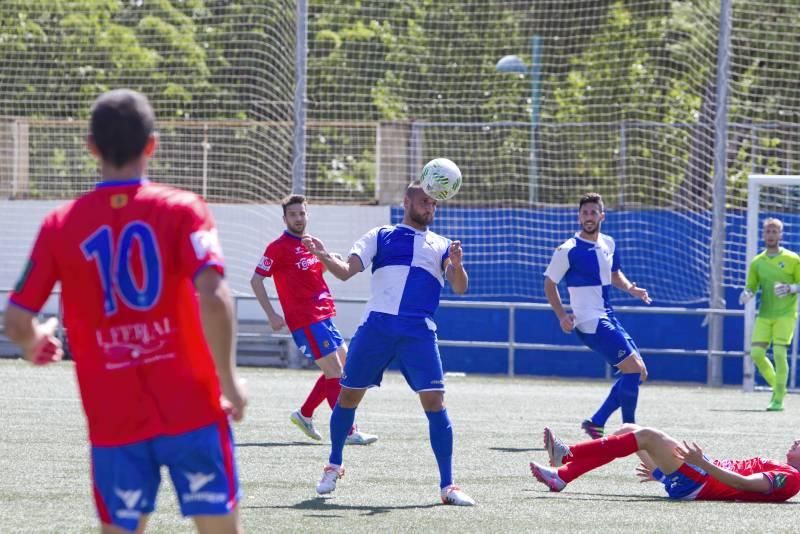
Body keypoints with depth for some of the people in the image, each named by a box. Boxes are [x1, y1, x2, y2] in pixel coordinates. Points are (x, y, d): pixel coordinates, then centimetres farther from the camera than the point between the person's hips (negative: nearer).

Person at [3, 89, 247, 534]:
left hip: (113, 422, 2)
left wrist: (36, 345, 25)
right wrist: (229, 379, -7)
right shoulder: (183, 210, -5)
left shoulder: (61, 225, 1)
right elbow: (214, 297, -18)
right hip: (191, 411, -2)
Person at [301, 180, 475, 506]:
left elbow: (459, 288, 5)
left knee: (434, 402, -10)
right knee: (349, 394, 5)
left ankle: (447, 486, -5)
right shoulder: (380, 237, 14)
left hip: (419, 332, 0)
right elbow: (346, 270, 4)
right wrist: (325, 258, -17)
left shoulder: (441, 245, 17)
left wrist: (456, 265, -17)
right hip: (377, 325, 0)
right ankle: (334, 467, 27)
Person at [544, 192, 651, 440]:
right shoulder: (568, 251, -12)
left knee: (638, 373, 7)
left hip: (608, 318, 8)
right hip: (590, 323, -8)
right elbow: (549, 283, -4)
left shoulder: (608, 243, 9)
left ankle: (596, 422, 11)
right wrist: (562, 315, -16)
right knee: (634, 368, -15)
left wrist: (630, 289, 3)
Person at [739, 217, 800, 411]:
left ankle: (778, 400, -9)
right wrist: (747, 294, -9)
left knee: (779, 352, -15)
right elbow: (752, 286, 13)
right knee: (756, 353, -4)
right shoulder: (757, 262, 9)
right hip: (764, 314, 4)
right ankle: (777, 386, 20)